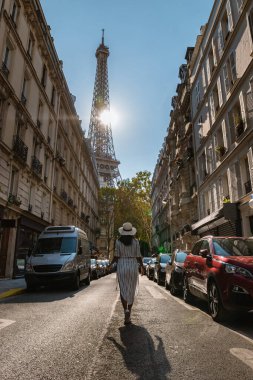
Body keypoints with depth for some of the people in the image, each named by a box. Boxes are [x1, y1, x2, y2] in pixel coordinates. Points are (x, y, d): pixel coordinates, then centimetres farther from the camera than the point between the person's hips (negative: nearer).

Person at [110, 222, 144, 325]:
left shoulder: (118, 241, -4)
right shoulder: (135, 241, -3)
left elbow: (116, 256, -4)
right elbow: (138, 256, -2)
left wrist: (110, 264, 13)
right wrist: (142, 267, 14)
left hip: (121, 267, -1)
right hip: (133, 266, 1)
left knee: (123, 290, 9)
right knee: (131, 290, 13)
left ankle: (126, 310, -10)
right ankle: (128, 314, 17)